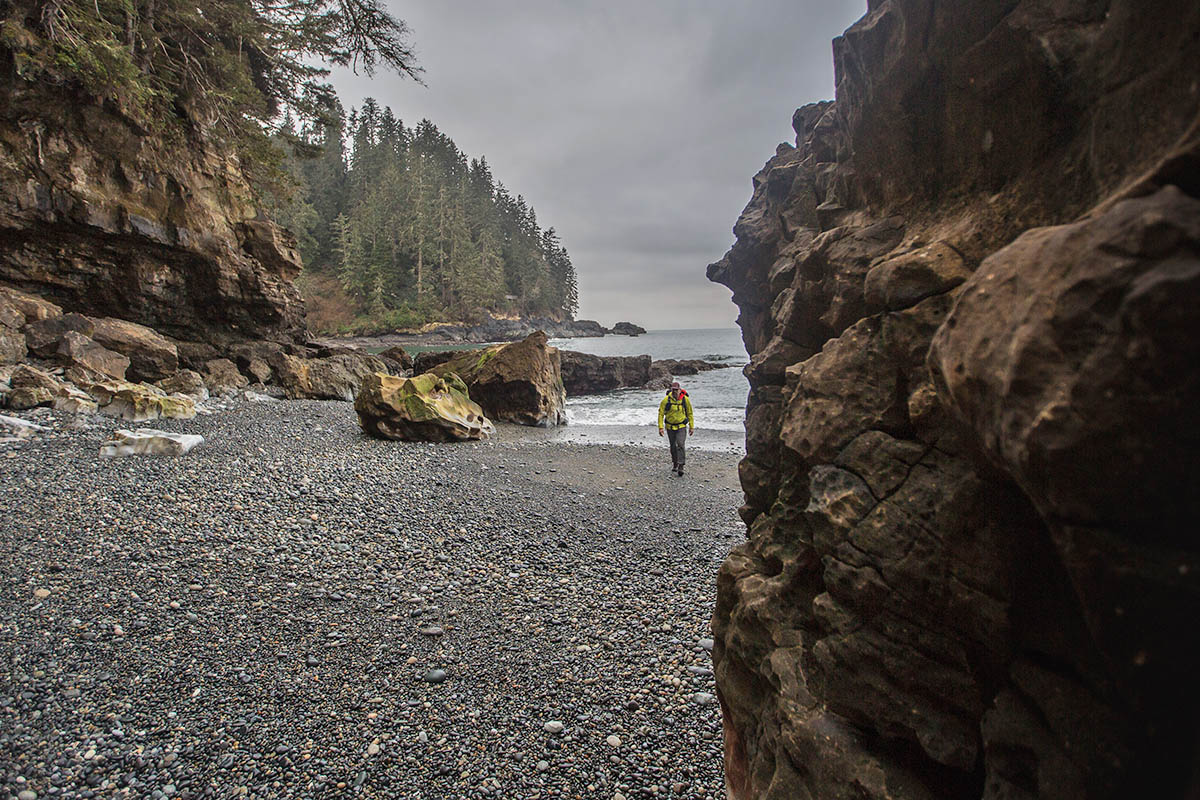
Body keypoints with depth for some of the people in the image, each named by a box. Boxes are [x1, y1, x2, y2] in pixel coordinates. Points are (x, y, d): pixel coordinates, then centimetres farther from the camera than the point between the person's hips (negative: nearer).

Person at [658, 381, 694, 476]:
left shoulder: (685, 399, -8)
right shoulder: (666, 400, -12)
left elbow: (690, 413, 5)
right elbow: (661, 414, -5)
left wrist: (691, 427, 7)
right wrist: (660, 427, -11)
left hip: (681, 426, -1)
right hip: (670, 427, 1)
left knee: (680, 445, -17)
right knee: (673, 447, 13)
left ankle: (681, 466, -17)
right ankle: (674, 463, 34)